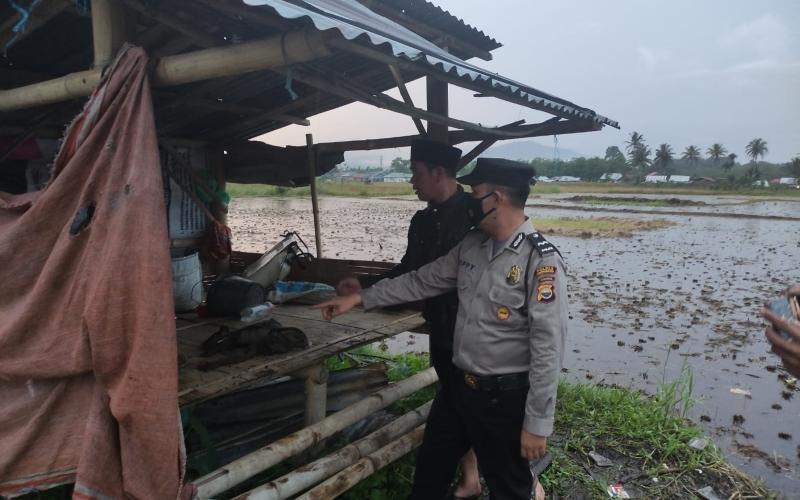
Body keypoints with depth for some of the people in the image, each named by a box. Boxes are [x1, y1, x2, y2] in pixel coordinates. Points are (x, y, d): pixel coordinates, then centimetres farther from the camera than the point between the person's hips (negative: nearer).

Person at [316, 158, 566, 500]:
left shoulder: (541, 261, -21)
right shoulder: (471, 245, 2)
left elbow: (548, 347, -22)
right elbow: (423, 281, 10)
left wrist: (537, 423, -19)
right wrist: (360, 298, 8)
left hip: (504, 396, -7)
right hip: (458, 385, 7)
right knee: (430, 471, 24)